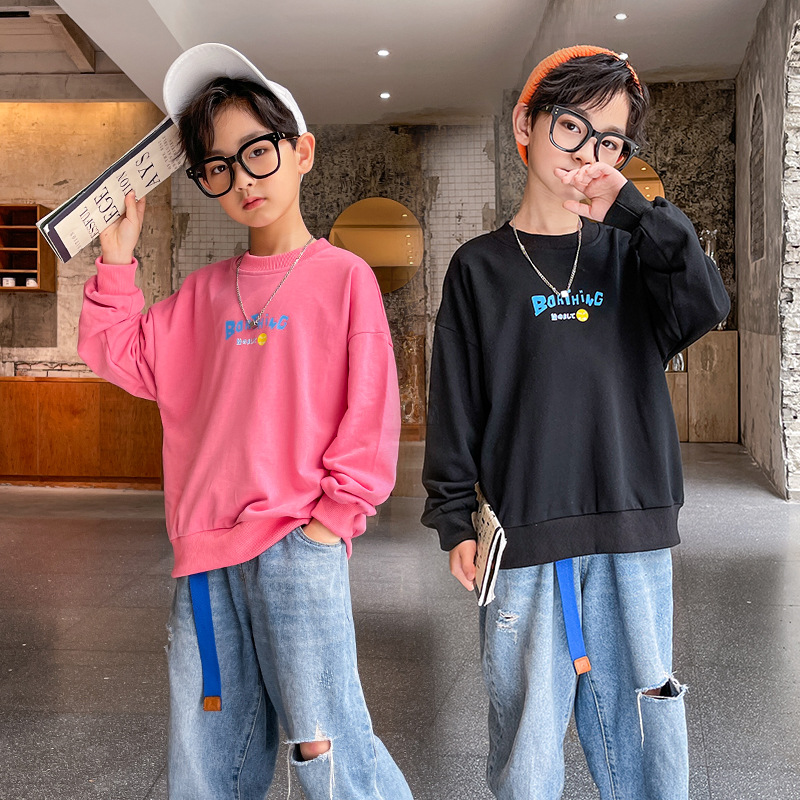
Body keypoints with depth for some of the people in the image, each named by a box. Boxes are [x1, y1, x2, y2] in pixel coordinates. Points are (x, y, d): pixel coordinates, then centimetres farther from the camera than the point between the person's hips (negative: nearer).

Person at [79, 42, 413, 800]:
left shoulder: (342, 276, -2)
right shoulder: (205, 291, 13)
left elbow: (371, 412, -6)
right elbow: (126, 356, 13)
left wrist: (331, 520, -9)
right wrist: (117, 256, 9)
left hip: (296, 545, -5)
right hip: (205, 548, 6)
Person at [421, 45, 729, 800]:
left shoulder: (630, 254, 11)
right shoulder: (480, 268, 5)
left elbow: (705, 305, -9)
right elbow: (455, 404, 3)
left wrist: (633, 209, -12)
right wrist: (455, 520, -1)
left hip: (632, 538, 2)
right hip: (524, 537, -1)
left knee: (642, 726, 9)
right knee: (528, 734, 4)